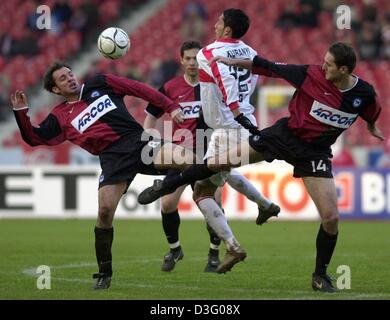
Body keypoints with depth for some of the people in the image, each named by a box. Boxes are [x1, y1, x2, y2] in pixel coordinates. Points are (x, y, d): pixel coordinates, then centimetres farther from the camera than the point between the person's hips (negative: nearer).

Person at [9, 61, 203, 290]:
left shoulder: (100, 84, 16)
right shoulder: (60, 116, 17)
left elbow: (141, 90, 13)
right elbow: (34, 138, 11)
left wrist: (171, 107, 5)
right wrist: (21, 112, -3)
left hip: (139, 142, 0)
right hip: (112, 158, 0)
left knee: (190, 161, -24)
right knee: (105, 211, -14)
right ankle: (104, 274, -1)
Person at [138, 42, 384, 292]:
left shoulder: (365, 94, -13)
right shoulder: (312, 74, -16)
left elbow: (372, 114, 12)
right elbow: (270, 67, -5)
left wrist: (372, 128, 30)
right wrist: (234, 62, 1)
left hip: (314, 153, 0)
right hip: (285, 134, 0)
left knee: (331, 218, -9)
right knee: (221, 161, -2)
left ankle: (321, 275, 13)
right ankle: (166, 187, 19)